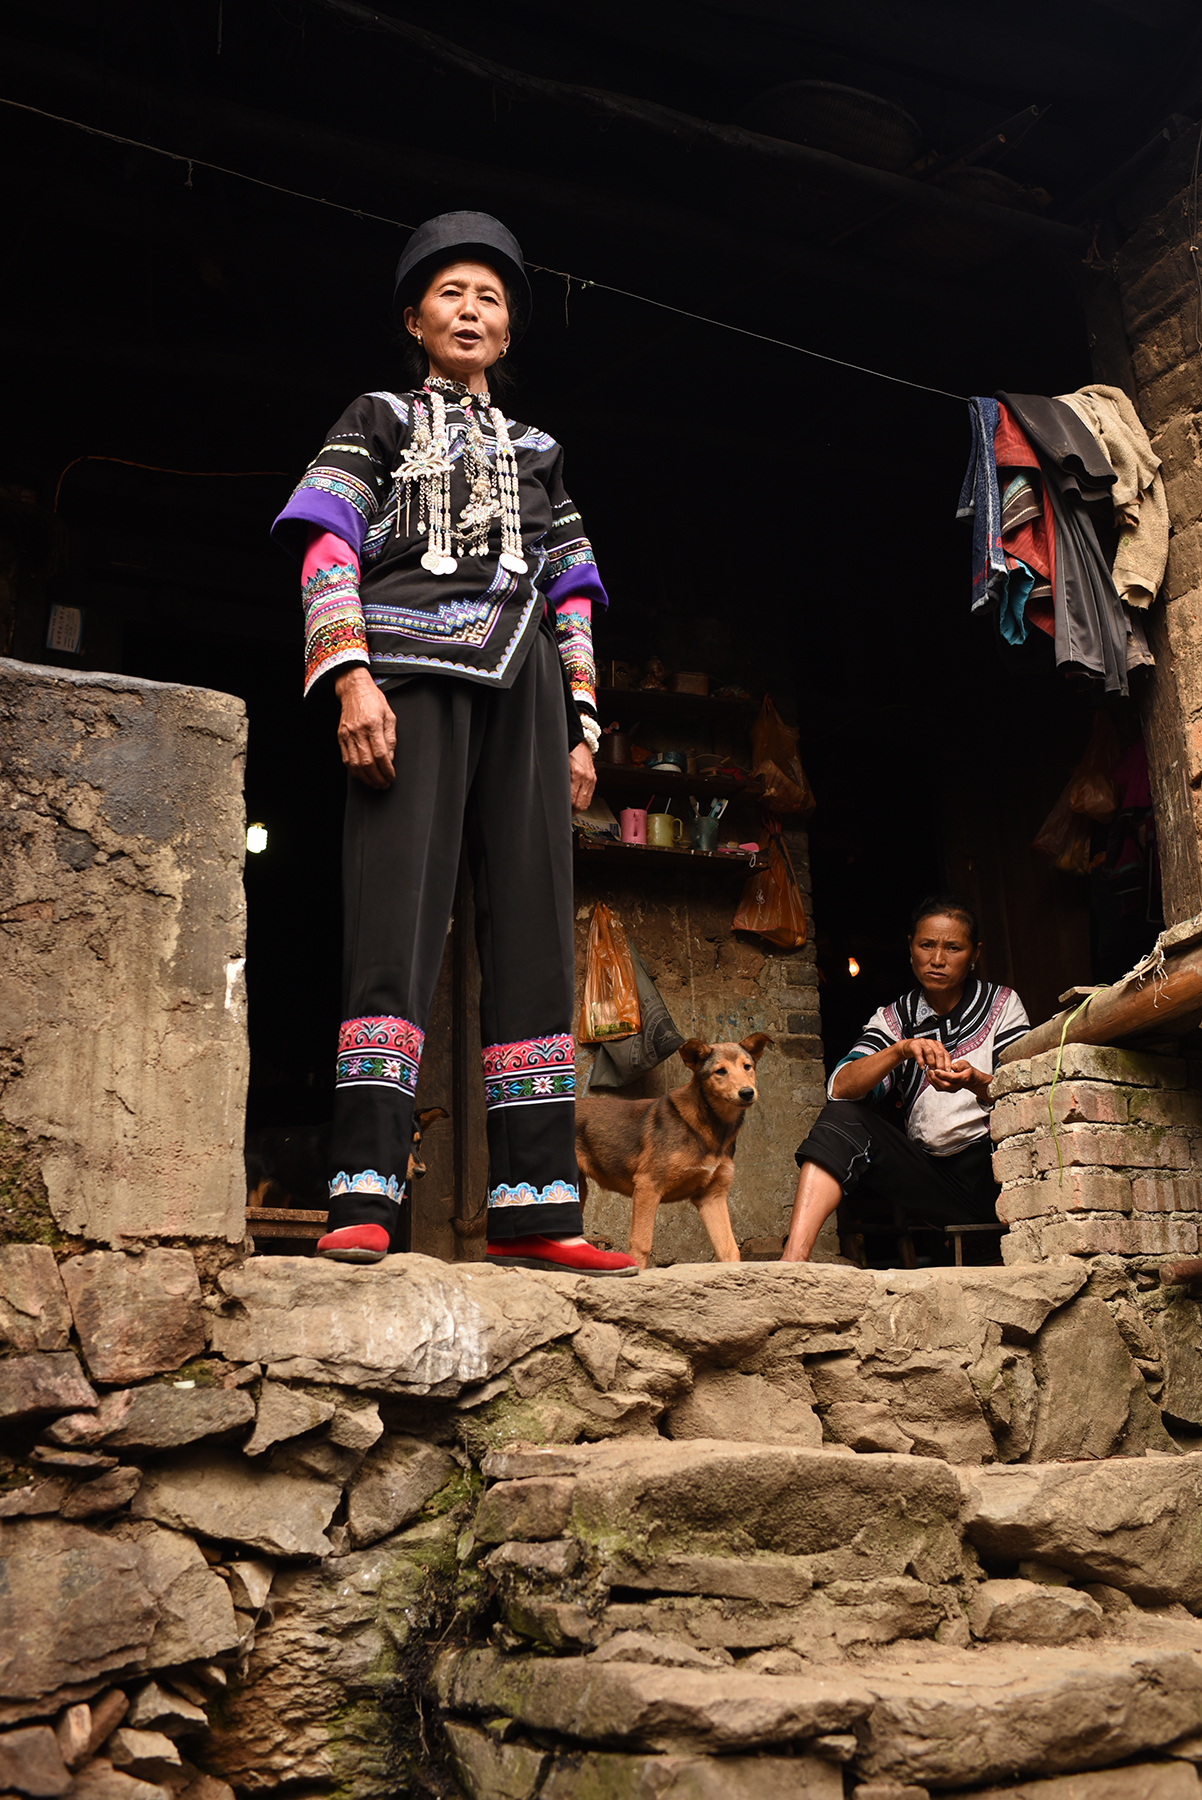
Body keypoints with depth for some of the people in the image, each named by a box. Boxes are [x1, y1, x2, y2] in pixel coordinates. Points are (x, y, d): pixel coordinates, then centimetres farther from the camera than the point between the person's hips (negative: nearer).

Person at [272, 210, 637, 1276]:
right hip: (412, 668, -4)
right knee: (396, 918, -16)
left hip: (522, 685, 4)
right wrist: (352, 677, -14)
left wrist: (582, 727, 10)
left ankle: (534, 1205, -9)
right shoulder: (378, 421, 19)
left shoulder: (536, 453, 30)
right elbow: (328, 546, 3)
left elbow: (571, 596, 22)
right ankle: (364, 1200, -21)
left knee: (535, 928, -7)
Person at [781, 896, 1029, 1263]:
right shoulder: (893, 1019, 10)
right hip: (932, 1181, 2)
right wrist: (901, 1050, -24)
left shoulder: (1001, 1004, 7)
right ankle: (793, 1260, -33)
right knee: (841, 1117, -19)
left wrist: (975, 1082, -27)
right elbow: (840, 1088, -7)